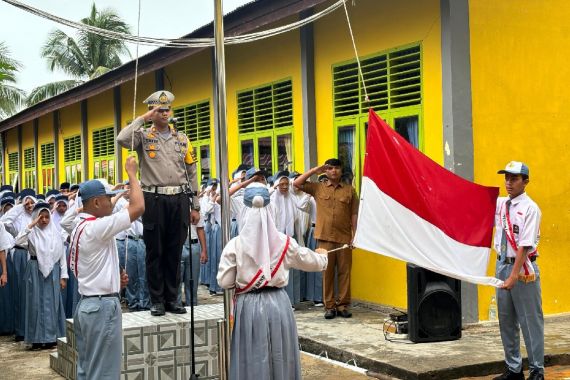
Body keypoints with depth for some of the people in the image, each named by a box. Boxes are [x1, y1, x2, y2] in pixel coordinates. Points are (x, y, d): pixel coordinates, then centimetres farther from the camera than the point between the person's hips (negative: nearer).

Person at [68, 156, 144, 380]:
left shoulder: (80, 227, 14)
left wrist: (114, 278, 9)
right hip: (102, 307, -10)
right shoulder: (96, 227, -17)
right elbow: (138, 207, -22)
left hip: (87, 304, 10)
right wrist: (132, 174, -9)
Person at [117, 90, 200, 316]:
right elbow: (122, 140, -18)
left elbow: (191, 173, 14)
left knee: (175, 251, 7)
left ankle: (172, 298, 16)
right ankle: (157, 300, 10)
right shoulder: (144, 136, 5)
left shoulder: (182, 139, 14)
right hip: (154, 200, -3)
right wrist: (143, 119, -9)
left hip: (179, 199, 3)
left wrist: (195, 206, 10)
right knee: (155, 251, 2)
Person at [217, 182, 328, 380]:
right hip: (278, 304, 2)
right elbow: (310, 261, 13)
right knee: (280, 357, 14)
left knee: (252, 360, 6)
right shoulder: (284, 242, -2)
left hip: (249, 306, -2)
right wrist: (323, 258, 36)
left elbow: (224, 282, -7)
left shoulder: (235, 245, -9)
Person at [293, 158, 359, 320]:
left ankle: (343, 305, 12)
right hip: (324, 238, 0)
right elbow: (297, 183, 1)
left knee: (344, 272, 3)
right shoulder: (318, 187, 8)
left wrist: (355, 235, -1)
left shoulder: (350, 190, 7)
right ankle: (329, 306, 10)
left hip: (344, 238, 0)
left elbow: (354, 215, 6)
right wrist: (314, 171, 2)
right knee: (327, 272, 4)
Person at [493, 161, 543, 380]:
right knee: (506, 321, 13)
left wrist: (514, 276, -23)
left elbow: (525, 245, -18)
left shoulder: (530, 208, -12)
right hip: (502, 264, 7)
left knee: (530, 321, 0)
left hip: (523, 267, -7)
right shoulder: (499, 204, 7)